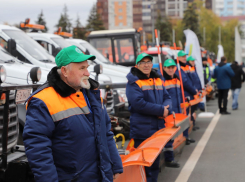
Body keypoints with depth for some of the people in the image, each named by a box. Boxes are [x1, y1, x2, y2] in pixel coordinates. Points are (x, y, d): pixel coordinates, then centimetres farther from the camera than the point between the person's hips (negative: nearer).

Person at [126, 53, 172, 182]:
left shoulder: (158, 80, 13)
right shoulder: (133, 82, -9)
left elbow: (167, 98, 11)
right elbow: (139, 103, -20)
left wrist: (166, 109, -13)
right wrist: (161, 110, -18)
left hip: (158, 127, 7)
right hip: (142, 130, -7)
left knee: (155, 161, 17)